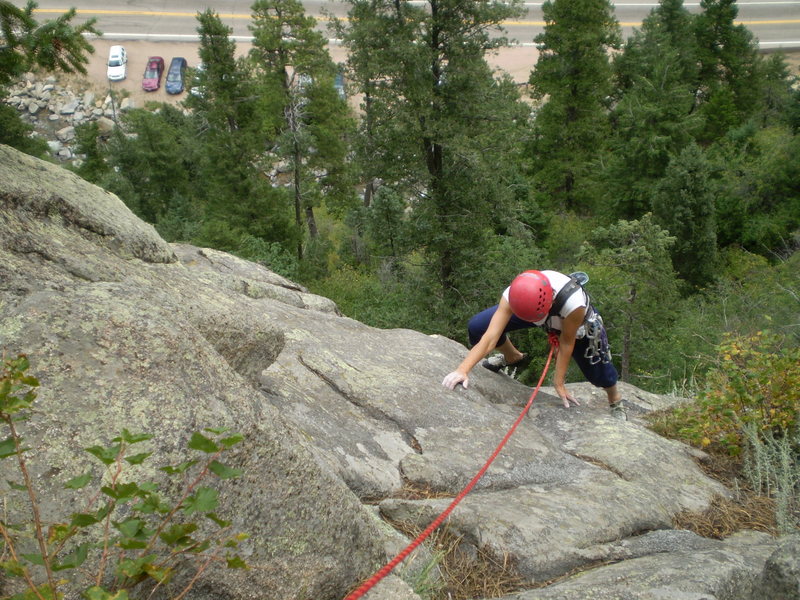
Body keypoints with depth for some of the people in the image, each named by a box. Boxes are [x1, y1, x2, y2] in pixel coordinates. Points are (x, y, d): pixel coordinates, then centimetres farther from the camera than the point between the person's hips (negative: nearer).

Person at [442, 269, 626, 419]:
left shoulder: (573, 302, -45)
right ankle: (514, 358, 16)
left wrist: (559, 383, -19)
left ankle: (616, 402, 34)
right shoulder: (513, 295, -39)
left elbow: (566, 343, -28)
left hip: (575, 323, -2)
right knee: (477, 326, -15)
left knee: (599, 371, -5)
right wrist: (462, 370, -52)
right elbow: (490, 338, -41)